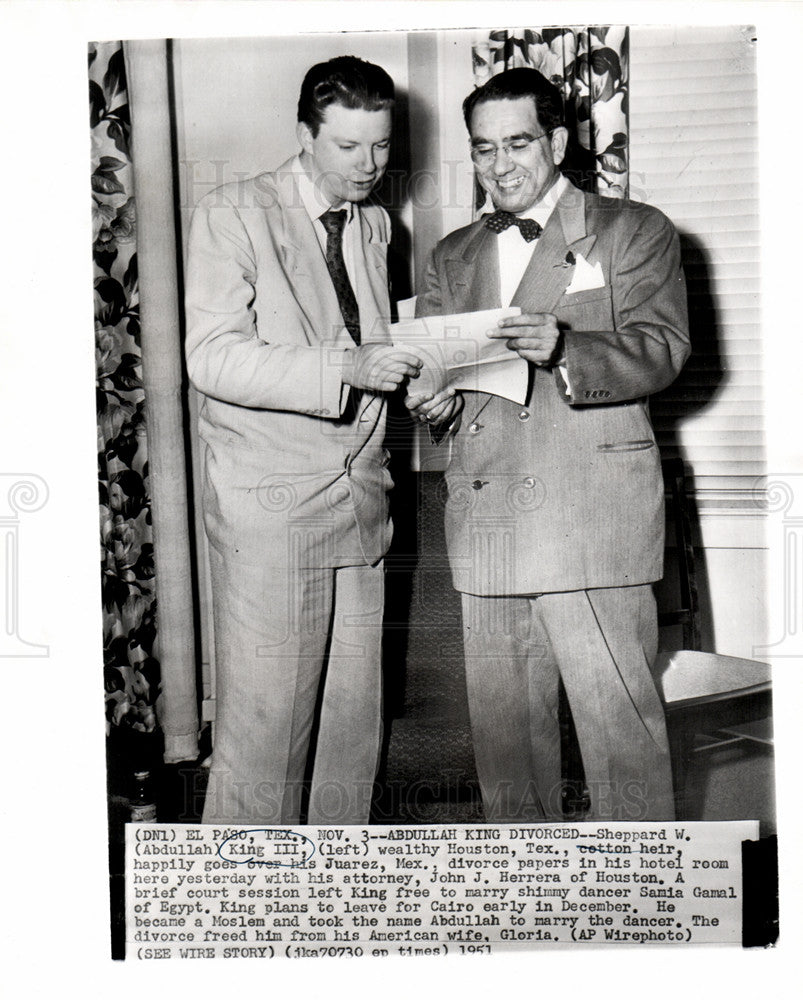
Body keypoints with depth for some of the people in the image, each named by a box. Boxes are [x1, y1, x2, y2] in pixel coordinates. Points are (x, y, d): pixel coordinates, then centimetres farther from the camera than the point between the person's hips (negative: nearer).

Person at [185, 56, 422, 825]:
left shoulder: (374, 226, 18)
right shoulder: (231, 215, -4)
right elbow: (212, 358, -15)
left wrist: (416, 374, 4)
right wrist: (345, 367, -24)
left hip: (359, 502, 6)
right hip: (269, 510, -6)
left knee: (354, 726, 10)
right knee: (263, 729, -3)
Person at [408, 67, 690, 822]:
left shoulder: (634, 231, 7)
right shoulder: (453, 256, 20)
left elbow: (660, 350, -7)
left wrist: (562, 350, -25)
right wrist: (433, 401, -8)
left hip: (594, 514, -4)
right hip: (485, 523, 5)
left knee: (620, 718, -4)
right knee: (502, 724, 11)